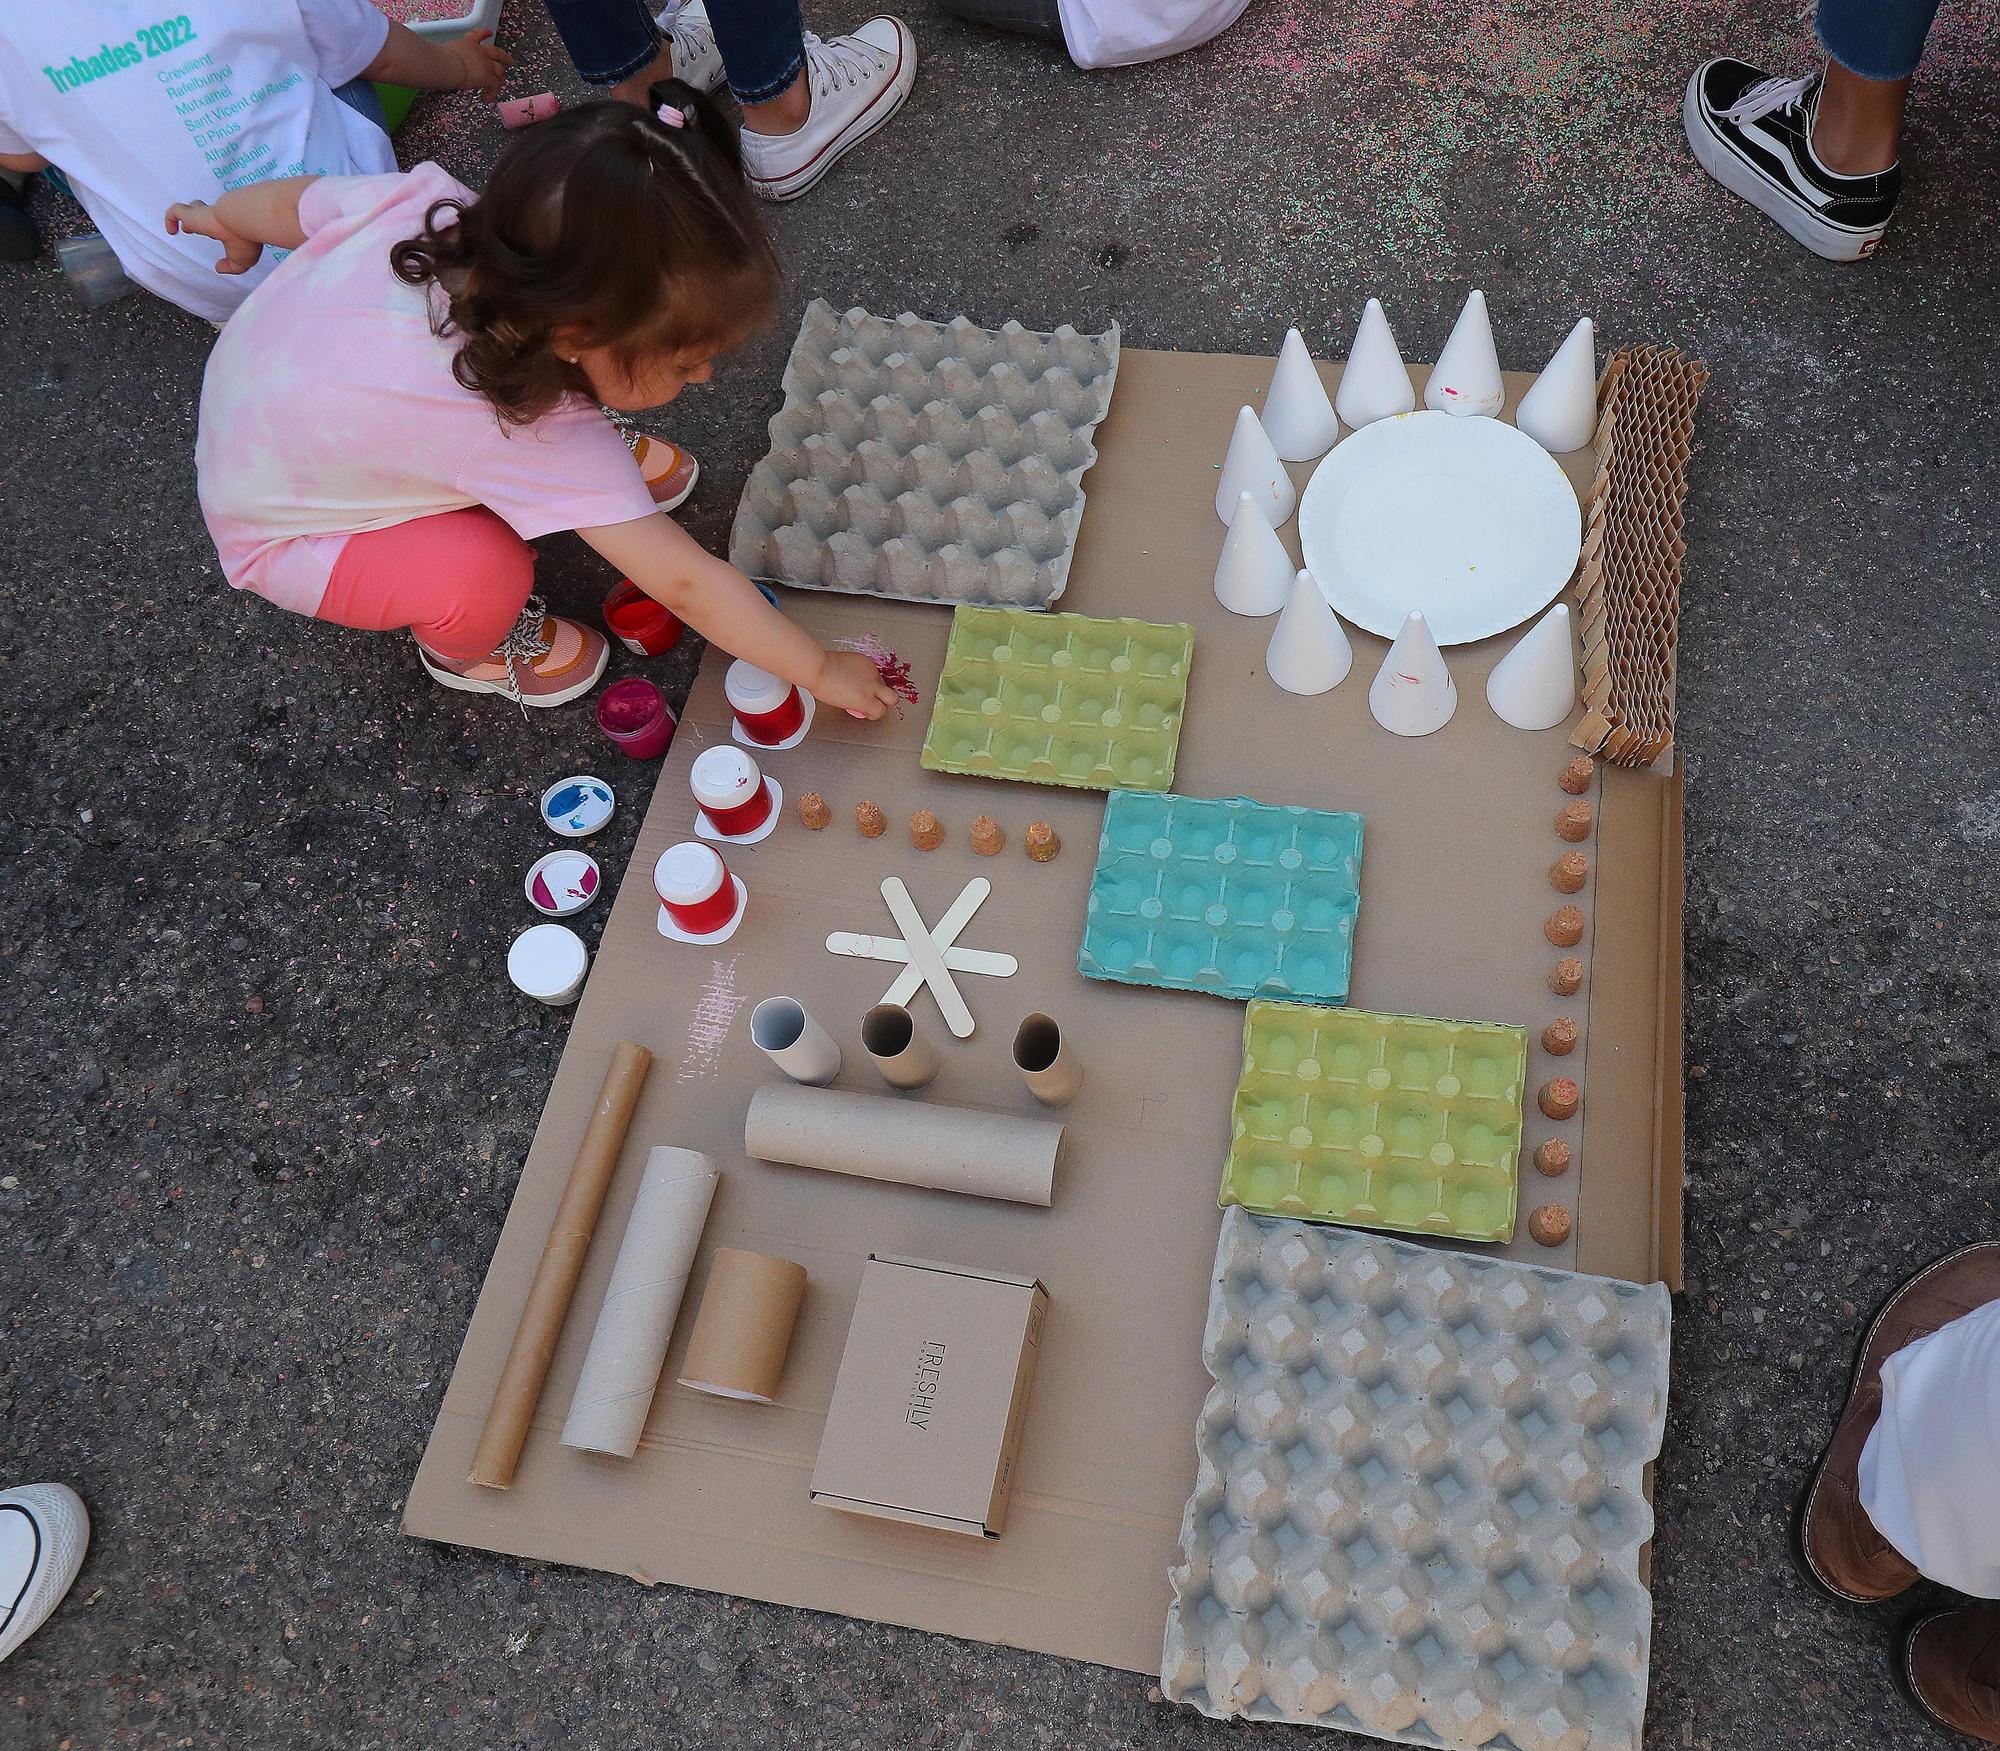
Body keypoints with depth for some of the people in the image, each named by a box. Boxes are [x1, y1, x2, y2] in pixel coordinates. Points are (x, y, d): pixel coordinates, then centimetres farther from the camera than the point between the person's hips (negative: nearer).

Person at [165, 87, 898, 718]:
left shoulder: (421, 205, -26)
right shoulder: (543, 441, -41)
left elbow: (288, 201, -5)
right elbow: (685, 584, -35)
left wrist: (225, 218, 18)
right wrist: (820, 671, -24)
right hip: (277, 534, -6)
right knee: (487, 575, -28)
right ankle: (457, 650, 5)